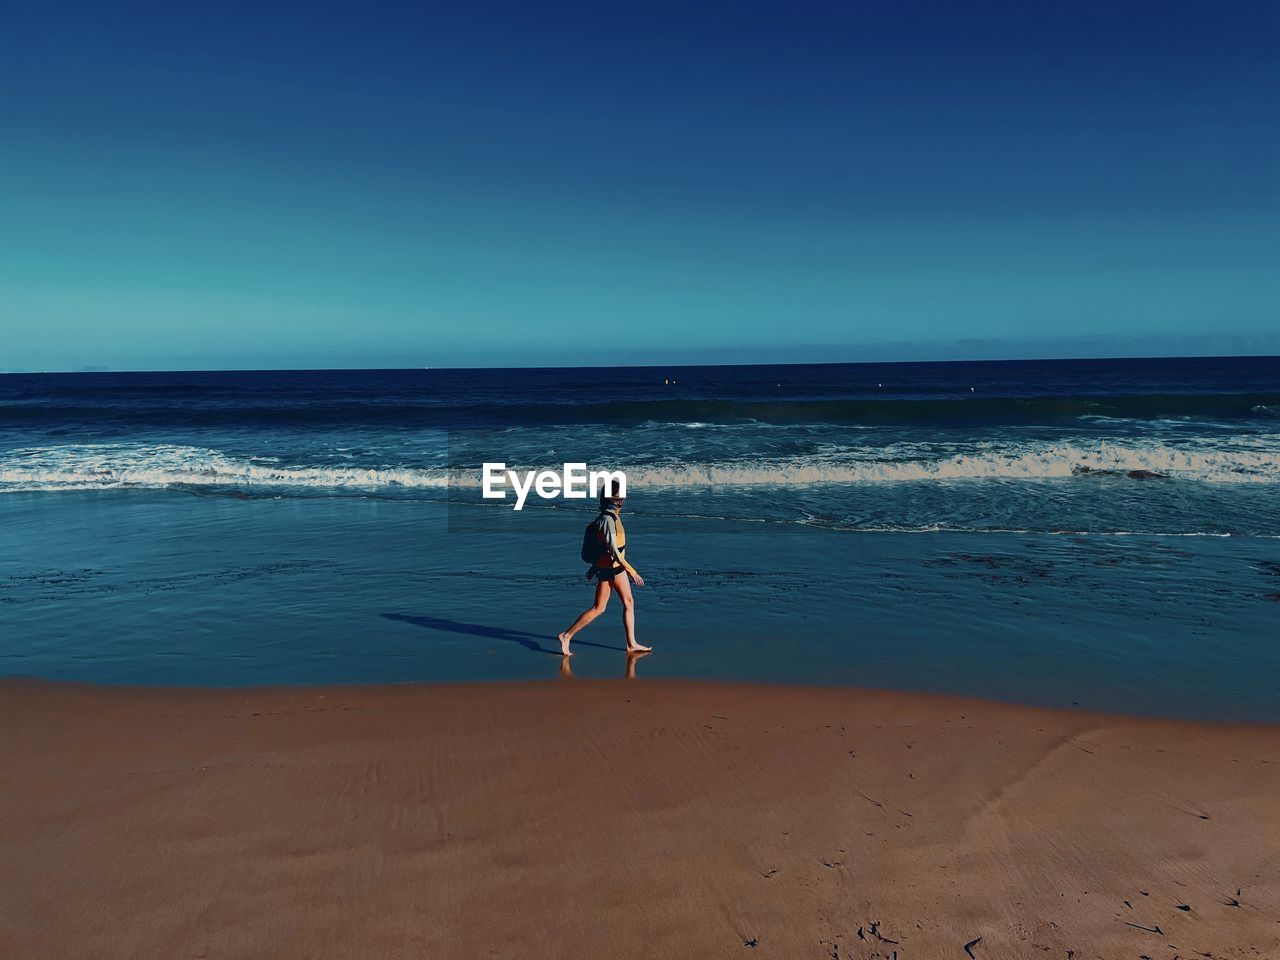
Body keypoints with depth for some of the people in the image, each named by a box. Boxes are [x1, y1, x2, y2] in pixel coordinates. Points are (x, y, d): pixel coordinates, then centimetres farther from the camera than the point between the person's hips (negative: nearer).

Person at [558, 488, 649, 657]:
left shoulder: (613, 516, 10)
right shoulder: (607, 519, -21)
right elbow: (613, 550, -26)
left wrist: (593, 567, 24)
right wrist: (631, 571, -27)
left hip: (616, 567, 10)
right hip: (608, 568, -10)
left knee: (629, 603, 10)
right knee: (598, 608, -2)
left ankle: (631, 644, 16)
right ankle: (566, 636, 6)